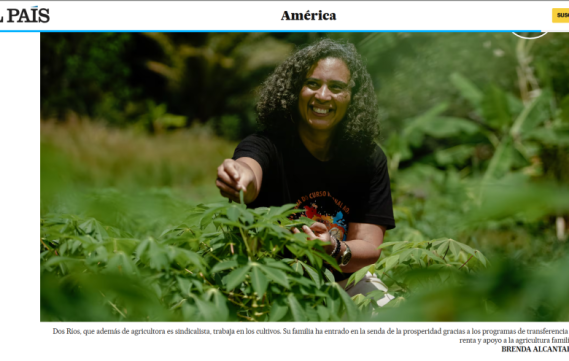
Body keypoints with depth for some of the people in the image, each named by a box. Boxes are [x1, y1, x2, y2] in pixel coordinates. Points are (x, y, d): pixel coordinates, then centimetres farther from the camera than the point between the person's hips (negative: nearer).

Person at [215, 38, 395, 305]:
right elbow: (249, 175, -37)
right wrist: (242, 179, -62)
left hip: (344, 283, 3)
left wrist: (335, 251, -33)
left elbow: (369, 248, -10)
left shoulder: (369, 159, -3)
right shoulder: (265, 146, -12)